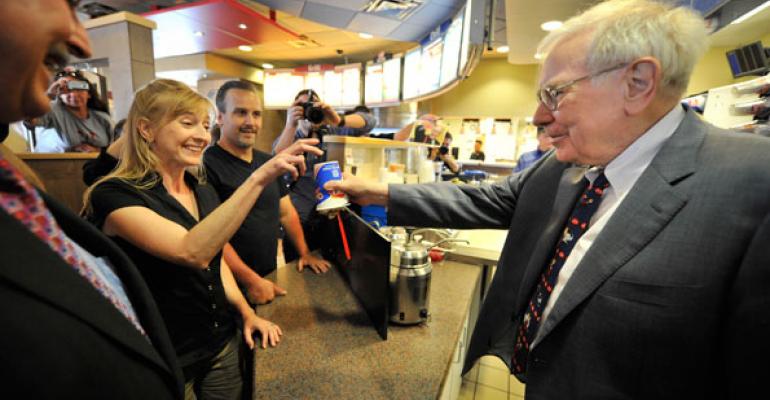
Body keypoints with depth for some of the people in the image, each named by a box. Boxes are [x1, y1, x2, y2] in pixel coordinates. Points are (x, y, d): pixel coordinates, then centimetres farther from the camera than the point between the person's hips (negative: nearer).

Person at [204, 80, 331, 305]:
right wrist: (251, 281, -20)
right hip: (232, 286, -6)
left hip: (270, 278, 7)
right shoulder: (206, 165, -16)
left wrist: (304, 253, 7)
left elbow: (286, 212, 13)